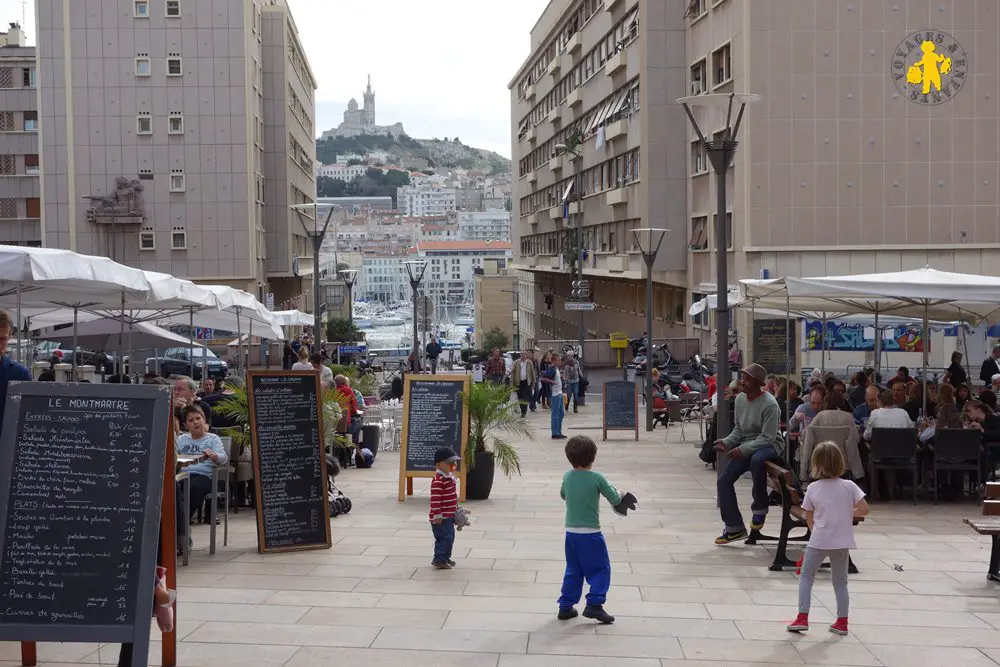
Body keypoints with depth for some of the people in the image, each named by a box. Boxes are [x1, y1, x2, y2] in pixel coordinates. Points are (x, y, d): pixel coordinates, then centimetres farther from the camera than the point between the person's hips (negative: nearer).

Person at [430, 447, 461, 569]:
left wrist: (456, 508, 27)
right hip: (441, 517, -10)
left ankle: (446, 557, 28)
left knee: (450, 537, 16)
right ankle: (439, 559, -1)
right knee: (445, 537, -9)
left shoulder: (450, 477, 12)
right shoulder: (438, 481, -22)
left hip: (449, 515, 10)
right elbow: (435, 499, -25)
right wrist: (437, 515, -25)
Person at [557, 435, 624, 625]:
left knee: (573, 571, 16)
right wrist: (620, 495, 15)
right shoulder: (597, 478, -14)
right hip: (590, 533, -5)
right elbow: (615, 500, -5)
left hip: (571, 532, 5)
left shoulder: (567, 476, 0)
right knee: (600, 569, 6)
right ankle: (594, 604, -4)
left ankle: (566, 606, 17)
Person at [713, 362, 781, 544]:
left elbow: (767, 438, -20)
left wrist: (743, 449, -28)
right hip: (746, 447, 7)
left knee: (757, 459, -41)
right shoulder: (740, 398, 4)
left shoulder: (769, 404, -18)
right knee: (724, 480, -6)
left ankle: (760, 508, -18)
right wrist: (727, 442, -6)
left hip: (768, 446, -7)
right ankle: (734, 527, 6)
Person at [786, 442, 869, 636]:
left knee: (806, 577, 12)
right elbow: (864, 509, -9)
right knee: (840, 583, 15)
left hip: (818, 541, -2)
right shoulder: (849, 486, -5)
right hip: (842, 542, 2)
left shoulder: (813, 488, -5)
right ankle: (842, 622, 18)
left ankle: (802, 618, 5)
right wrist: (847, 513, 7)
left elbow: (809, 518, 2)